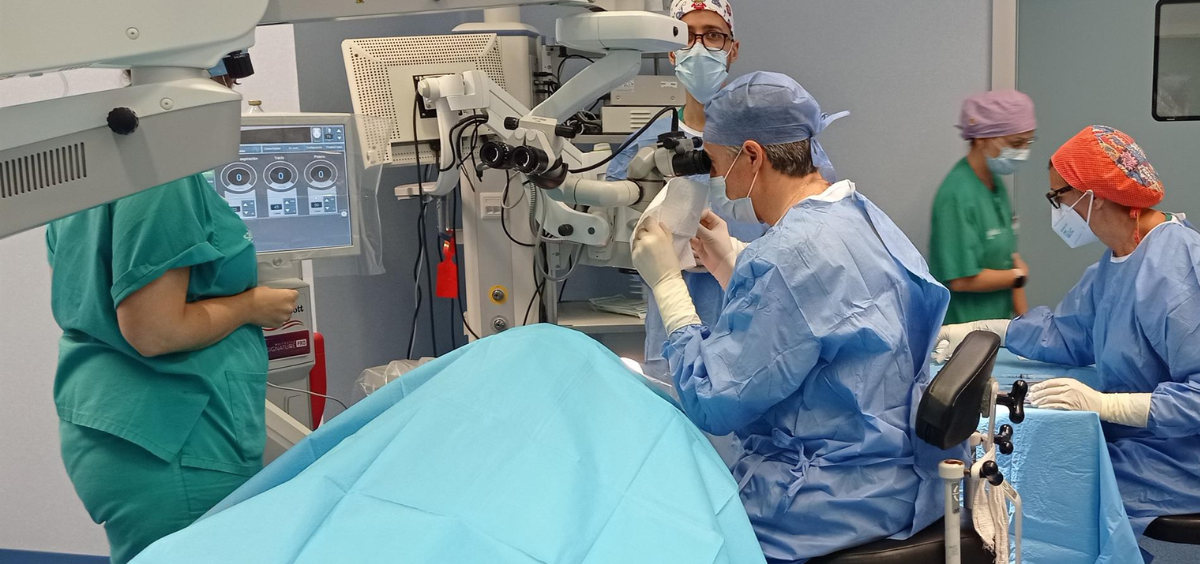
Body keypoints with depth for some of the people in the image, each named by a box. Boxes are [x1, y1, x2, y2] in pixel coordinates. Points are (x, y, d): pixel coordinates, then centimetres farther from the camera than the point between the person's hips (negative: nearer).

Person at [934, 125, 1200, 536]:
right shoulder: (1118, 260, 9)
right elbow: (1066, 334, 18)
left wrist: (1104, 404, -34)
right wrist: (976, 331, 13)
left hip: (1166, 470, -9)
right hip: (1128, 447, 9)